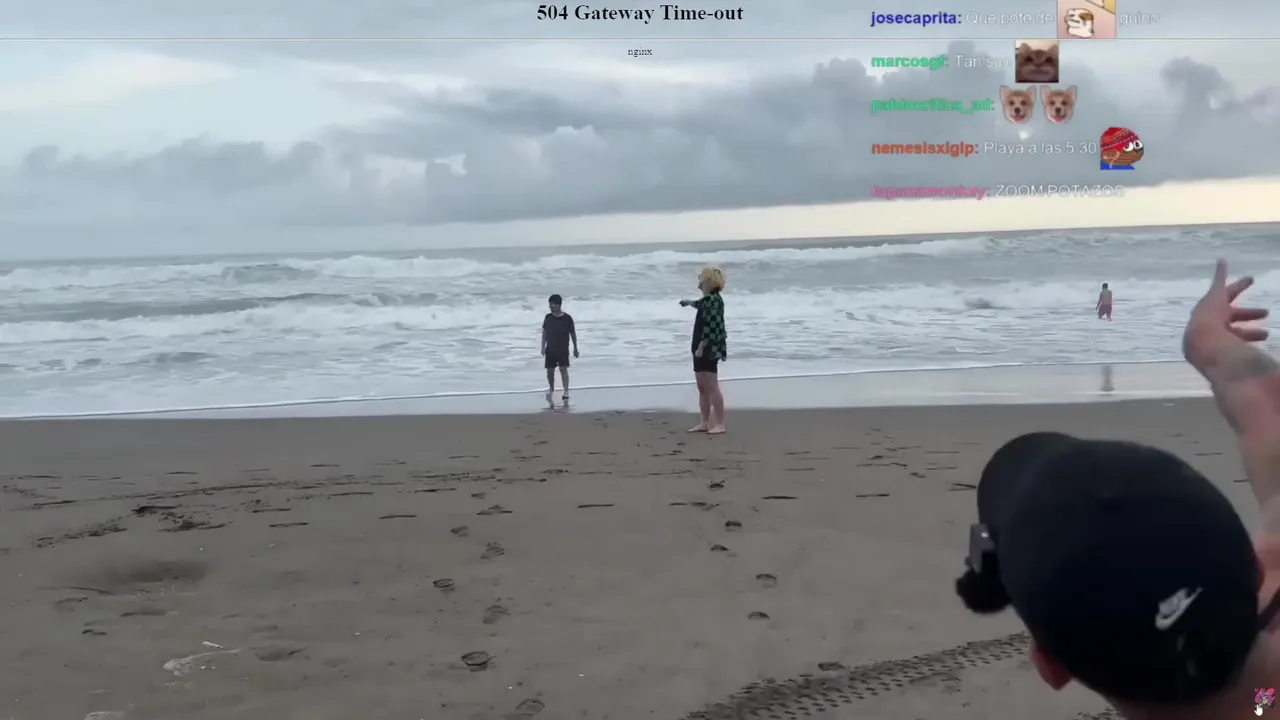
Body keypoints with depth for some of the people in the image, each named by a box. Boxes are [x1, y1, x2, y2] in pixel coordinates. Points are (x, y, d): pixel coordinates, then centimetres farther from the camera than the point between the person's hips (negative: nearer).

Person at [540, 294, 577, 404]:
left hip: (563, 349, -3)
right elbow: (544, 332, 8)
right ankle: (551, 390, 29)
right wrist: (543, 347, 5)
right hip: (550, 349, 3)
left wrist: (575, 348, 3)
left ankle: (566, 391, -9)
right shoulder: (548, 317, 0)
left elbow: (573, 333, 0)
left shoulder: (567, 318, -8)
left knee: (563, 369, -11)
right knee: (550, 371, 7)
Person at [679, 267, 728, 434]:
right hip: (701, 348, 10)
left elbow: (711, 326, -23)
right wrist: (690, 302, 60)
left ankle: (719, 424, -6)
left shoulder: (714, 299, -16)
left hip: (709, 349, -10)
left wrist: (701, 346, -23)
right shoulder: (708, 299, 15)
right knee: (702, 387, 11)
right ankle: (705, 422, 16)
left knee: (711, 386, -9)